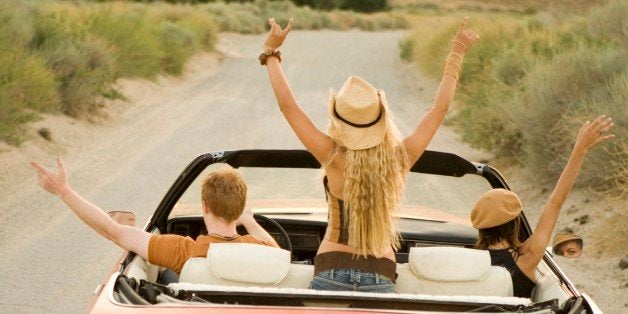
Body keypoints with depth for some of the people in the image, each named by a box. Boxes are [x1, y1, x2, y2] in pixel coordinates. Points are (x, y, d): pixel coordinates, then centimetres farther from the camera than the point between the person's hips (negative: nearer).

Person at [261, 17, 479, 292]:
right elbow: (440, 108, 8)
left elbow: (287, 105, -4)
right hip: (380, 276, 2)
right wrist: (456, 54, 17)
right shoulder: (399, 160, -3)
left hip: (331, 272, -2)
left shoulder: (334, 158, -9)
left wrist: (271, 51, 6)